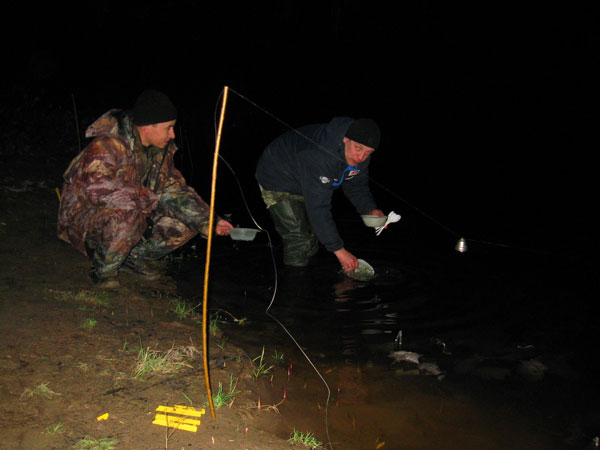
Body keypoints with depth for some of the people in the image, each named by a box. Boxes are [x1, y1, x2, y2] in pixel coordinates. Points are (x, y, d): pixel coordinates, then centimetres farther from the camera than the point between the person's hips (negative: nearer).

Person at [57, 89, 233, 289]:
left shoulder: (162, 150, 2)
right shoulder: (108, 145, -24)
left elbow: (176, 190, 5)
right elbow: (94, 186, -38)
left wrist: (210, 221, -7)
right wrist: (147, 198, -32)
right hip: (85, 218, -7)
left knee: (188, 222, -6)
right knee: (126, 215, -40)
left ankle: (136, 255, 12)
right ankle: (103, 269, -12)